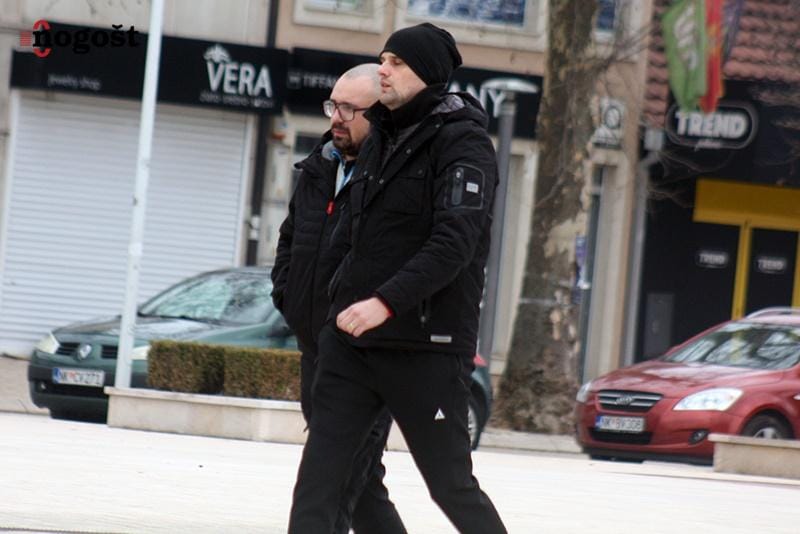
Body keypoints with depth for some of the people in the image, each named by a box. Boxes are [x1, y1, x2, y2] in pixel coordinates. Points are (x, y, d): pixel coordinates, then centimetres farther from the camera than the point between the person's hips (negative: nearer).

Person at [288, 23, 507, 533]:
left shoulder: (463, 142, -9)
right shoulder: (381, 139, 15)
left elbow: (454, 242, -21)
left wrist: (386, 301, -30)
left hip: (424, 348, -7)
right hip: (350, 339, 7)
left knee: (451, 483, 1)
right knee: (319, 474, -1)